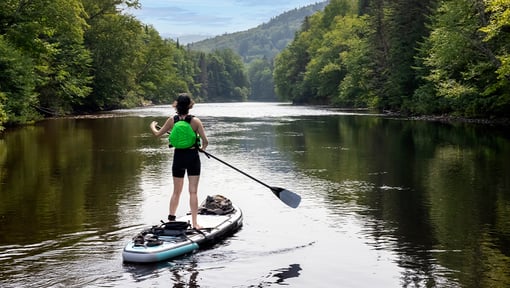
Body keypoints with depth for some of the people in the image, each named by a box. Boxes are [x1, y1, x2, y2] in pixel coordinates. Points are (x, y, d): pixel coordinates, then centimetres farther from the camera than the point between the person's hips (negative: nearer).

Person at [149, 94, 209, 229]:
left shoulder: (172, 120, -5)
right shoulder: (195, 121, -10)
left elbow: (157, 134, 6)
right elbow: (205, 141, -13)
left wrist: (152, 125, 27)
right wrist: (203, 147, 10)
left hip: (178, 157, 2)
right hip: (193, 157, -2)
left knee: (176, 191, 15)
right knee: (193, 191, 3)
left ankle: (171, 219, 17)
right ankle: (194, 223, 3)